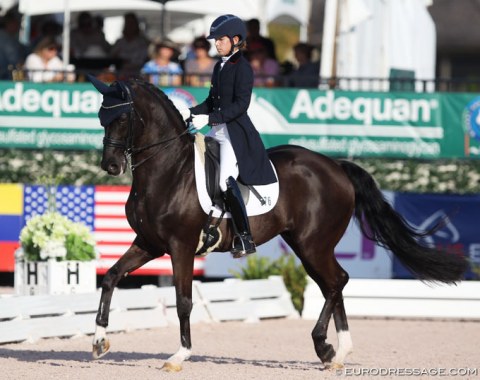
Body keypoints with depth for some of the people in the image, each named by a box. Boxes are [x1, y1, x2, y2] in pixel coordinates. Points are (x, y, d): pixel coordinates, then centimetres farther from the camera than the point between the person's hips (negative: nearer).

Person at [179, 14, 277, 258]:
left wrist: (209, 118, -24)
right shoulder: (219, 66, 15)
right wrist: (190, 113, 5)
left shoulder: (242, 68, -11)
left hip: (235, 130, -10)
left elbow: (241, 104, -19)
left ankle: (245, 239, -19)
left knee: (227, 180, -21)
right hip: (217, 130, 10)